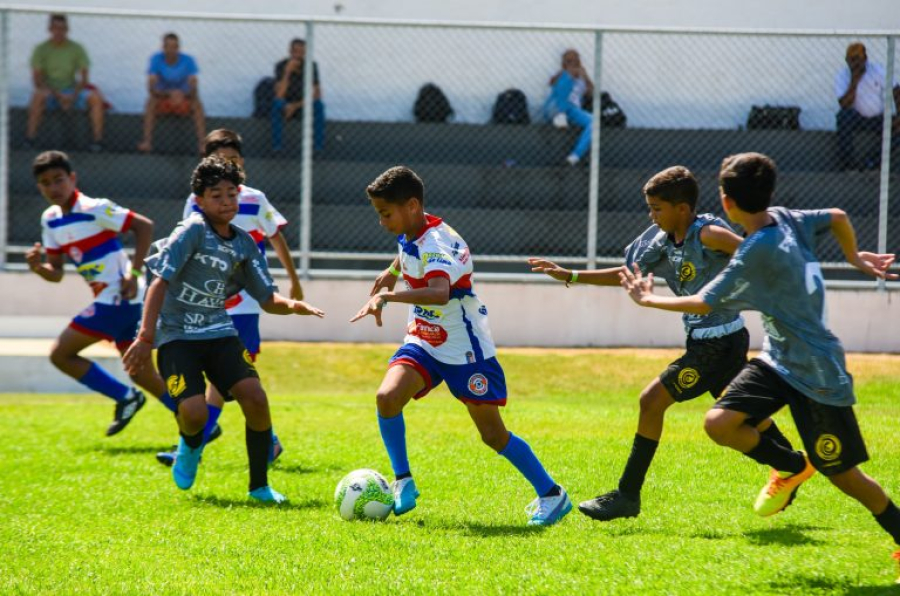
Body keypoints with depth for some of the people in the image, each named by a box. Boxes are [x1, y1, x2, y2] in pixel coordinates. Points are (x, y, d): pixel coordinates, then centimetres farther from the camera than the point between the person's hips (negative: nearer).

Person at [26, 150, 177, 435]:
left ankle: (126, 397, -1)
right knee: (142, 374, 11)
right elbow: (56, 273, 14)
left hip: (118, 297, -9)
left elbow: (144, 225, -14)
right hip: (109, 301, 9)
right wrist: (38, 266, -9)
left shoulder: (94, 209, -14)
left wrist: (134, 272, -18)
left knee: (60, 354, -9)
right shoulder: (50, 220, 10)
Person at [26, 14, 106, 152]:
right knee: (38, 95, -37)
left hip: (72, 92, 2)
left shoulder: (76, 49, 5)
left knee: (95, 98, -25)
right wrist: (58, 96, -19)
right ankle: (29, 138, -38)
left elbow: (84, 78, 2)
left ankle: (97, 139, -26)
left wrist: (73, 97, -15)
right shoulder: (41, 50, 0)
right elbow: (37, 80, -7)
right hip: (50, 92, -2)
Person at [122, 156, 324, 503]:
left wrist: (292, 306, -13)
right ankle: (191, 446, 19)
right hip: (177, 335, -5)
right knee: (194, 413, -22)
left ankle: (259, 486, 1)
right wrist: (146, 337, -21)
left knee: (255, 397, -16)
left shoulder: (244, 244, 6)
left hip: (219, 333, 5)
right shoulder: (194, 231, -12)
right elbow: (160, 281, -15)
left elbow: (268, 300, 10)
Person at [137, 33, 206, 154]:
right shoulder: (156, 59, -12)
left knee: (197, 104, -31)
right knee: (150, 101, -32)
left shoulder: (188, 60, -11)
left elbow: (193, 88, -19)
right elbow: (151, 88, -21)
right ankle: (147, 141, -40)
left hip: (184, 101, 0)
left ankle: (202, 144, -38)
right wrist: (169, 94, -40)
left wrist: (183, 95, -42)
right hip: (162, 100, 0)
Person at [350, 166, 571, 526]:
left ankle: (551, 495, 14)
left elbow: (439, 293, -49)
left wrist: (387, 297, -55)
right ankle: (403, 483, -6)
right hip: (423, 343, 7)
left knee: (493, 434, -1)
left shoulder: (437, 245, -28)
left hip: (465, 349, -7)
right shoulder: (411, 236, -1)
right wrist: (392, 272, 33)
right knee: (387, 397, -19)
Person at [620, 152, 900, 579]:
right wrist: (854, 257, 31)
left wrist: (649, 300, -3)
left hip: (816, 374, -8)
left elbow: (703, 303, -17)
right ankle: (791, 467, 13)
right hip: (778, 360, 8)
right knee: (719, 423, -8)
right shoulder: (787, 220, -2)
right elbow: (838, 217, 13)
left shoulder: (757, 252, -24)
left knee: (841, 474, 1)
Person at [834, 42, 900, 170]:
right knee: (843, 115, -36)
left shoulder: (878, 70, -11)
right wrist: (854, 81, -34)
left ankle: (871, 161, -2)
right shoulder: (841, 76, -15)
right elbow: (844, 105, -27)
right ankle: (847, 164, -24)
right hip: (856, 118, -1)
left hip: (879, 118, 1)